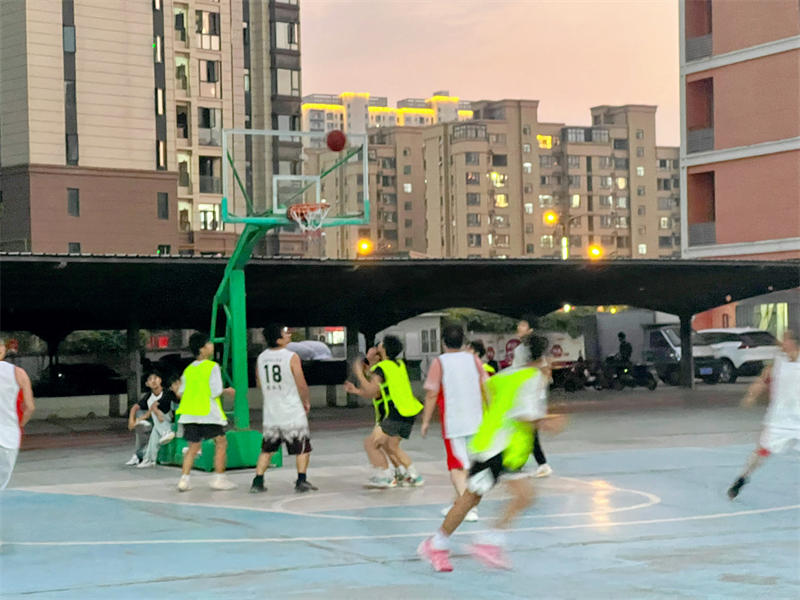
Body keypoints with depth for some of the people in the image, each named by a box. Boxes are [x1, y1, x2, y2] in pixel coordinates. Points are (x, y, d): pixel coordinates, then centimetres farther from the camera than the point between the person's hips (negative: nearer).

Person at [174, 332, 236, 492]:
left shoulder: (188, 369, 11)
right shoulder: (212, 367, -6)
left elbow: (181, 393, 12)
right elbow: (215, 392, -13)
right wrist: (227, 391, 6)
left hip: (189, 413, 6)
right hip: (209, 413, -6)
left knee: (193, 447, 12)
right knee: (221, 443, 5)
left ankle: (184, 479, 2)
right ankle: (219, 478, -1)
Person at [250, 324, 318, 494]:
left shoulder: (260, 358, 2)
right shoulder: (292, 357, -13)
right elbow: (302, 385, -10)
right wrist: (307, 402, 7)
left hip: (271, 413, 5)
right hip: (293, 413, -5)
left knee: (267, 449, 15)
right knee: (302, 448, 8)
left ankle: (257, 482, 11)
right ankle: (301, 481, 3)